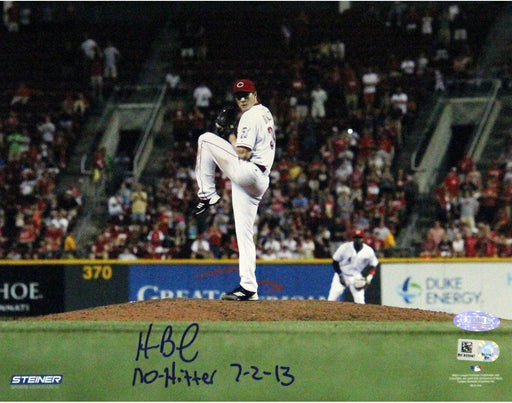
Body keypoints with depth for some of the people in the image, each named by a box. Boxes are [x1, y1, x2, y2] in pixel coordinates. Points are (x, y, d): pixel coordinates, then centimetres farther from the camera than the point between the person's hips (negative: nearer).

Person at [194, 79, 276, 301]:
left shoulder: (250, 116, -8)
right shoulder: (266, 113, 23)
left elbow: (243, 153, -16)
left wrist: (231, 138, 2)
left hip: (246, 172, -9)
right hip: (261, 181, 9)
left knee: (206, 139, -1)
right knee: (244, 234, 6)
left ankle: (207, 194, -2)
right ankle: (248, 287, 1)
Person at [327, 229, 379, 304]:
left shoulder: (369, 251, -8)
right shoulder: (345, 247, -14)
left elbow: (374, 266, 5)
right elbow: (335, 262, -5)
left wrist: (368, 278, -9)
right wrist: (340, 275, -12)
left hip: (357, 277, 1)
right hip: (342, 275, -1)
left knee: (360, 302, -11)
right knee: (331, 300, -12)